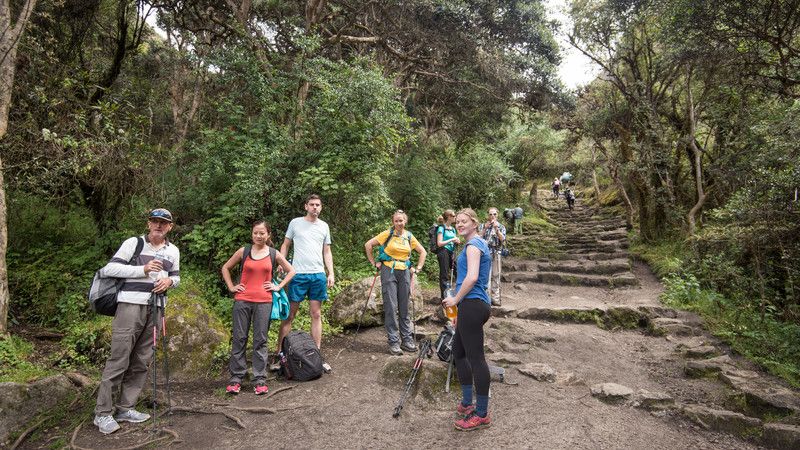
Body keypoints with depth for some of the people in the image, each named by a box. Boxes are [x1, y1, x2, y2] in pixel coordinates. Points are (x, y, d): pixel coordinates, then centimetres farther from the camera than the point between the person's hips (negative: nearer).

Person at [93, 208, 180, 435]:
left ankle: (125, 408, 19)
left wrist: (169, 281, 0)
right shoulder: (133, 243, 0)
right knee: (118, 360, -5)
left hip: (155, 309, 5)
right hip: (131, 304, -5)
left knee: (141, 362, 9)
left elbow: (176, 276, 24)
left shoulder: (173, 251, 14)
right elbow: (109, 268, -6)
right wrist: (143, 270, -17)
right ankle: (103, 413, 5)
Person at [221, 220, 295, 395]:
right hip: (242, 301, 1)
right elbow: (225, 268, 16)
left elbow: (291, 271, 13)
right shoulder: (243, 251, 5)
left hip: (264, 302, 0)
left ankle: (260, 379, 11)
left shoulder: (274, 254, 5)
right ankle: (236, 378, 16)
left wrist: (279, 286, 3)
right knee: (239, 338, 5)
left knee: (260, 340, 3)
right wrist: (231, 287, 6)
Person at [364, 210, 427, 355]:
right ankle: (393, 341, 5)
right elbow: (368, 245, -4)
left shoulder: (409, 236, 7)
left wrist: (418, 268, 9)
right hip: (389, 271, -4)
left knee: (404, 307, 10)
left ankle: (407, 339, 20)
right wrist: (374, 263, -4)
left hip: (404, 272, 4)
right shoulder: (387, 234, -4)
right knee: (391, 307, -4)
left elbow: (423, 252, 17)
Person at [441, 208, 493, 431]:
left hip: (471, 305, -11)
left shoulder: (473, 244, -11)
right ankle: (467, 403, 28)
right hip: (476, 305, 11)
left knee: (475, 357, -3)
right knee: (458, 351, 18)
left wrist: (455, 299, -12)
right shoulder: (480, 244, 20)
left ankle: (481, 415, 7)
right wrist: (460, 309, 25)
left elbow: (471, 277, -24)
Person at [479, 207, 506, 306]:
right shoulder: (483, 225, 11)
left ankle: (495, 298, 6)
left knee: (496, 276, 2)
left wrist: (496, 228, -13)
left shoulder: (501, 226, 11)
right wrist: (485, 228, -11)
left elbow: (502, 239, -4)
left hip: (497, 254, 1)